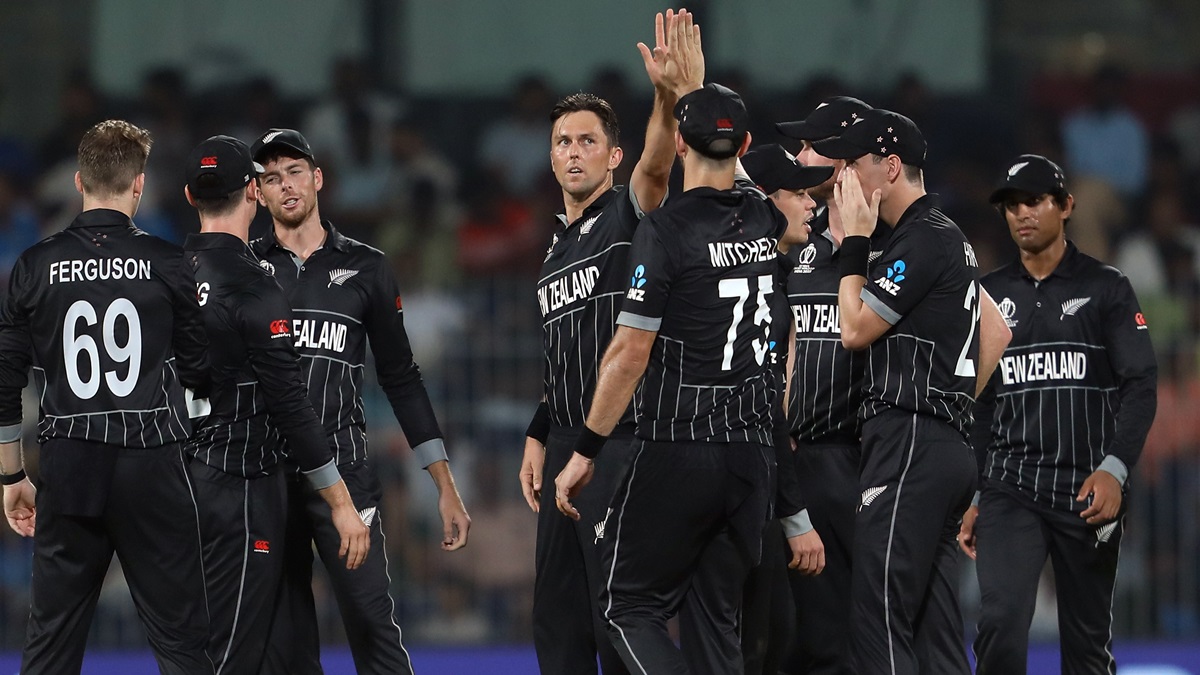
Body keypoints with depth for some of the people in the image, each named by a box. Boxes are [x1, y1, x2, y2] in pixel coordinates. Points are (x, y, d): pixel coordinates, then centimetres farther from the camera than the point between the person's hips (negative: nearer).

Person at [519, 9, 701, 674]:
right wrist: (538, 438, 17)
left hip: (623, 445, -8)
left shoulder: (630, 214, -4)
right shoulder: (558, 245, 20)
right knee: (557, 619, 10)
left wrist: (670, 98, -47)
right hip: (566, 445, 8)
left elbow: (656, 166, -27)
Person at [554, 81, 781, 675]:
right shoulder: (766, 221, 6)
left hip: (677, 452, -6)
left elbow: (630, 353, -13)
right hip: (753, 451, 6)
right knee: (714, 619, 9)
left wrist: (585, 451, -7)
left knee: (631, 608, 2)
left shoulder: (665, 231, -12)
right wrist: (684, 85, 40)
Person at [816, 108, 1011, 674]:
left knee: (878, 618, -15)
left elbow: (854, 329, -11)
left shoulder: (921, 240, -11)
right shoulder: (948, 237, 21)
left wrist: (854, 242, -3)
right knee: (935, 629, 7)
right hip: (947, 446, 10)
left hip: (909, 449, -10)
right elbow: (996, 334, 26)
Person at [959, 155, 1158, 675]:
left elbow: (1140, 386, -3)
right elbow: (977, 404, 16)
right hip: (1010, 489, 1)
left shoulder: (1106, 289, 4)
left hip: (1088, 493, -1)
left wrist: (1115, 469, -17)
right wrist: (971, 498, 12)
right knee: (1000, 622, -17)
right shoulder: (989, 296, 12)